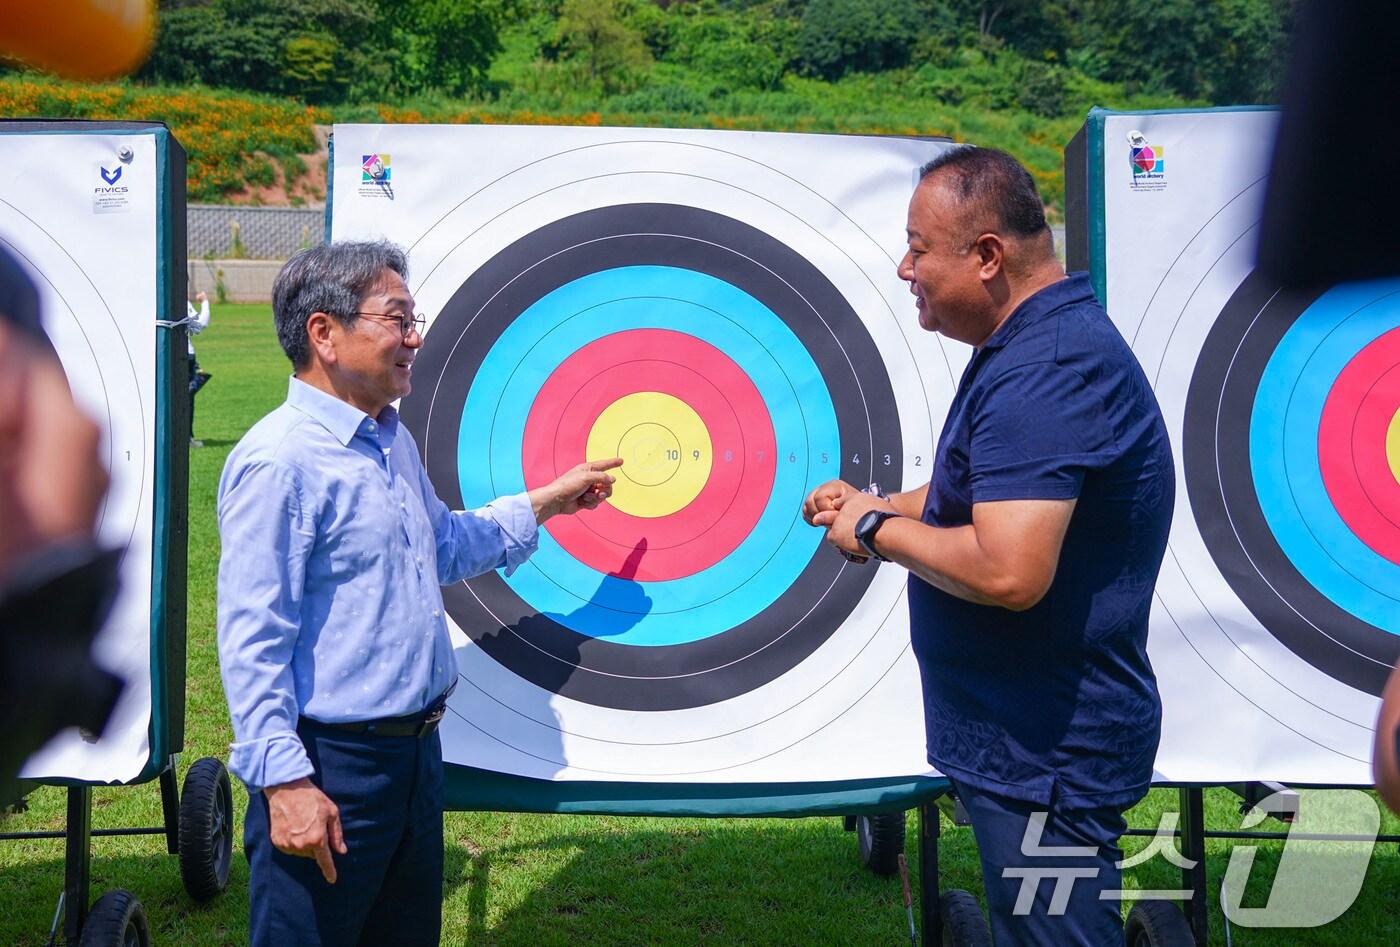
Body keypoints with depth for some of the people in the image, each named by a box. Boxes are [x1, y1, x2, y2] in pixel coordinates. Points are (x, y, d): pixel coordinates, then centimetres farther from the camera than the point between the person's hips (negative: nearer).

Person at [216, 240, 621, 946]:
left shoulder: (392, 441, 11)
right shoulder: (279, 460, -19)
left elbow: (443, 545, 28)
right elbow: (252, 640, -22)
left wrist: (542, 504, 26)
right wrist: (283, 780, -23)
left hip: (414, 749, 9)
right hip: (328, 767, -9)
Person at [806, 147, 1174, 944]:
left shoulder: (1043, 371, -25)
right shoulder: (1049, 341, 10)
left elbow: (1007, 571, -34)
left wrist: (879, 530, -17)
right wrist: (874, 506, 7)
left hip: (1047, 757, -11)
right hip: (1029, 736, 11)